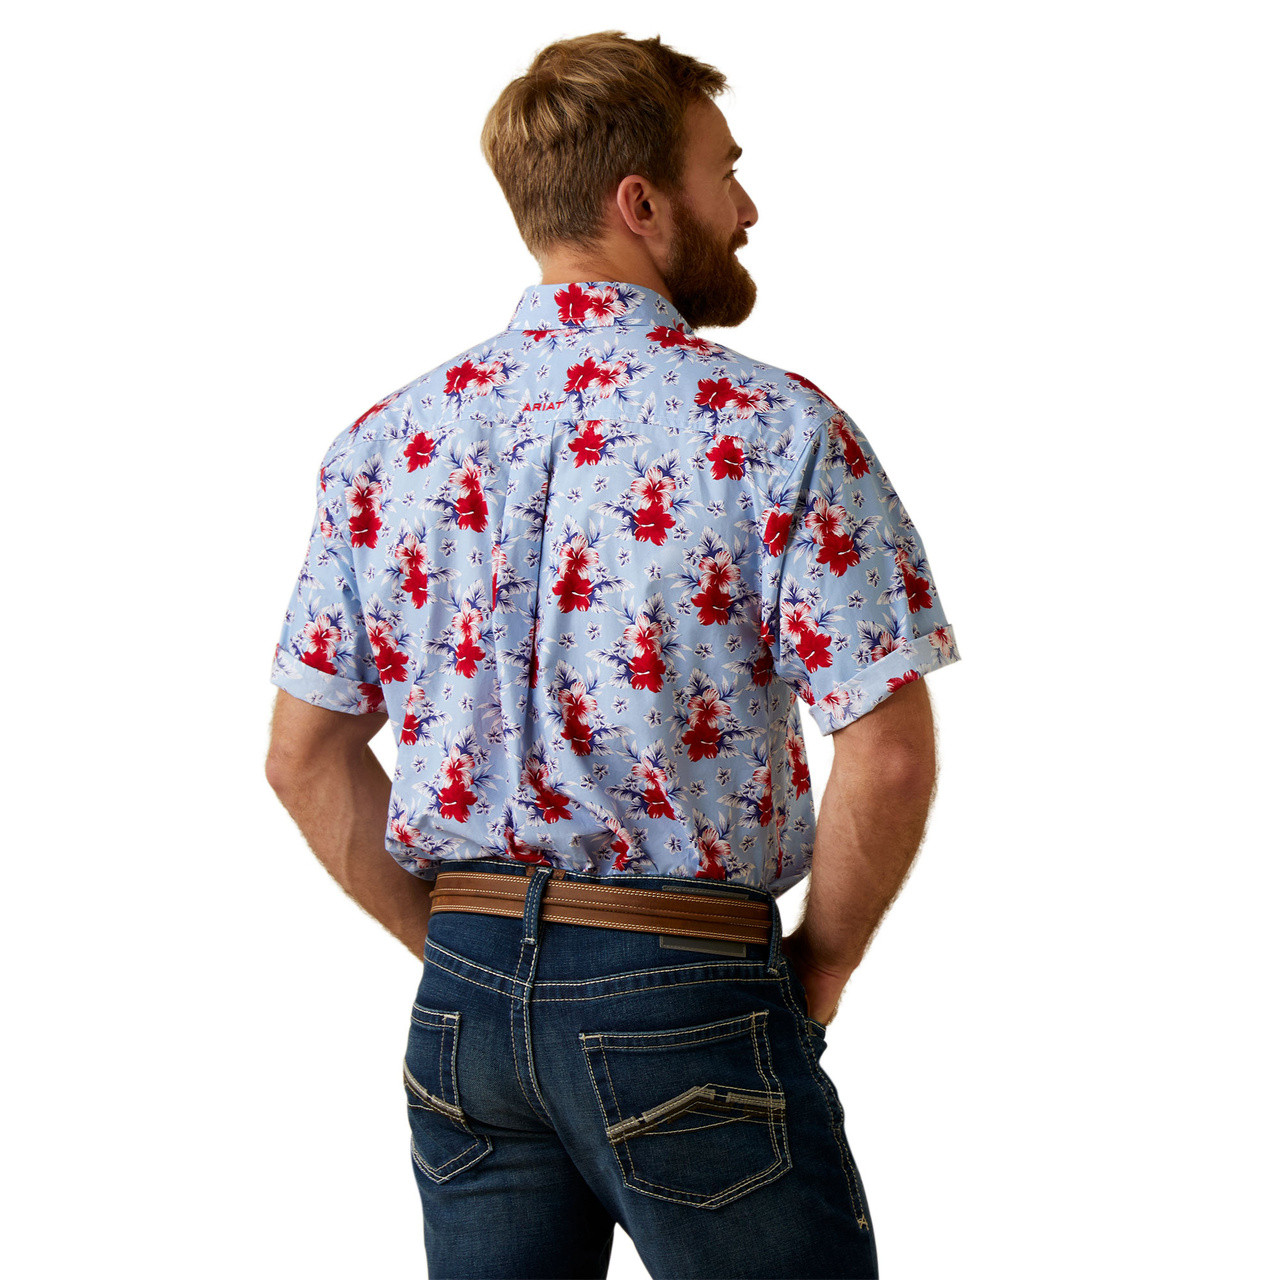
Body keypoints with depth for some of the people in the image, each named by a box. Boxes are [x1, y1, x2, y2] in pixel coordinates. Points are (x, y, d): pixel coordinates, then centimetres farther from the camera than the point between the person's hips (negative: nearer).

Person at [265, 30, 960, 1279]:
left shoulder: (387, 441, 4)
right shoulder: (778, 429, -10)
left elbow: (307, 757, 7)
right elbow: (889, 754, -14)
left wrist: (464, 948, 13)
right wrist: (815, 971, 0)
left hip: (461, 998, 5)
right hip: (685, 998, -5)